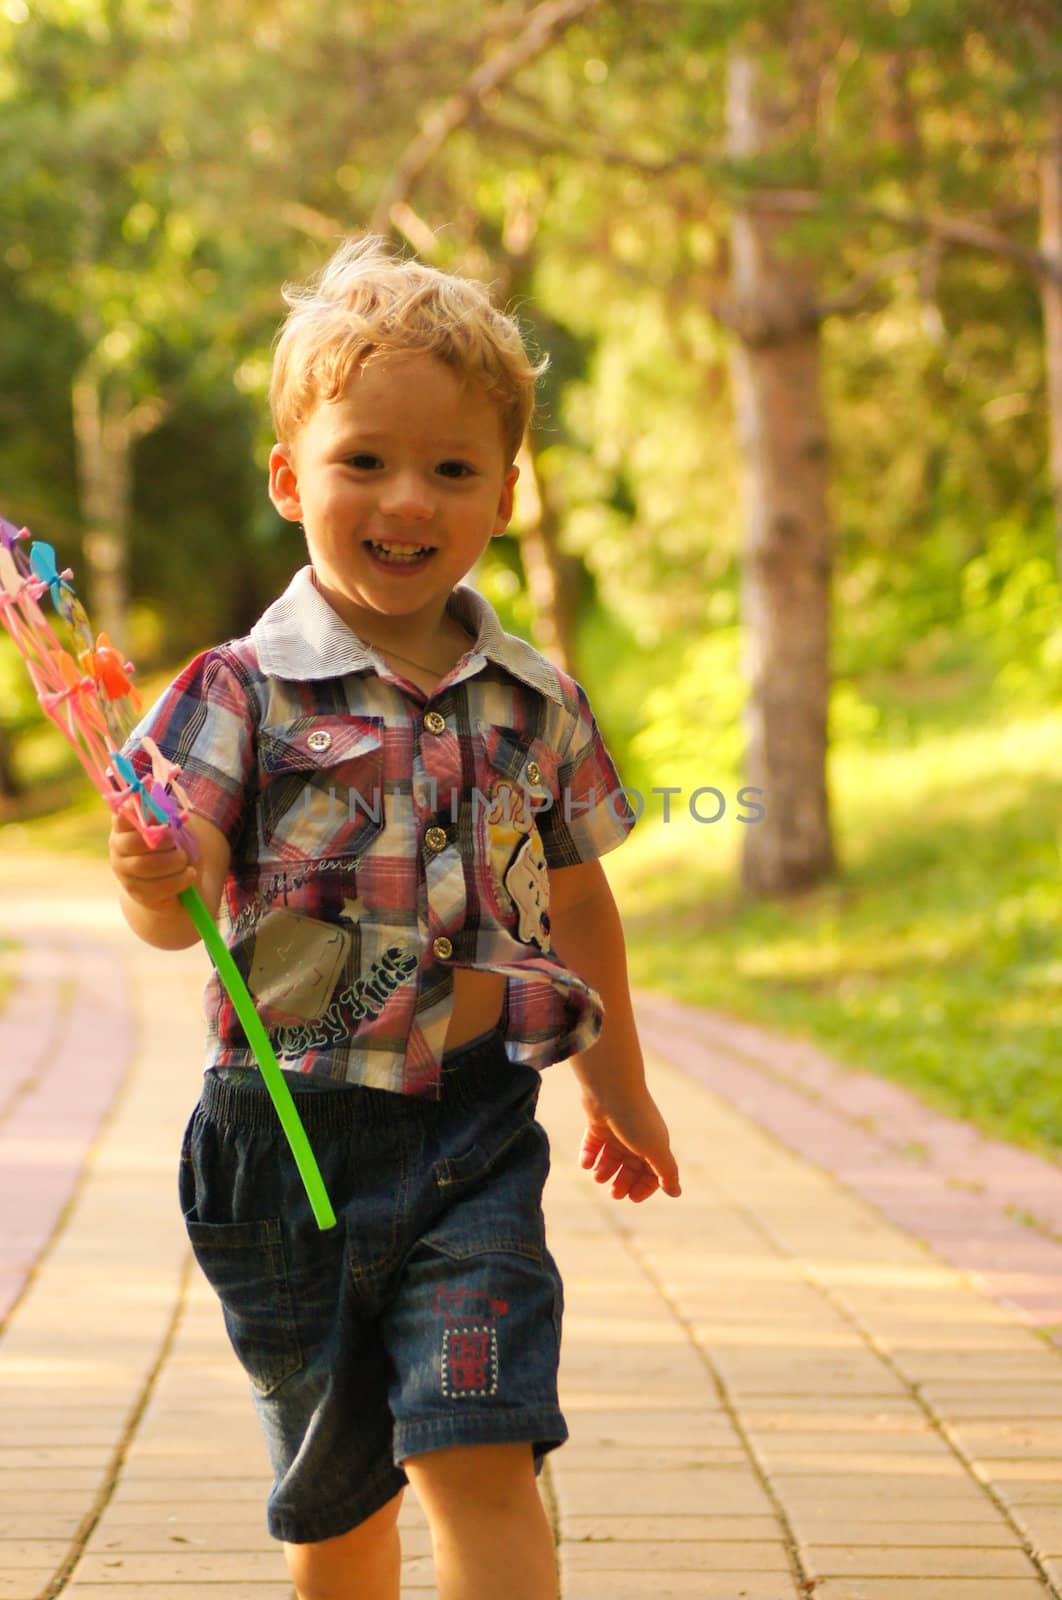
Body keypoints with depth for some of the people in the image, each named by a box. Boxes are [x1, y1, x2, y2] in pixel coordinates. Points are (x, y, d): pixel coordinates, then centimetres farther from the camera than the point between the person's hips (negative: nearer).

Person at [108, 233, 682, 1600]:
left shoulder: (537, 703, 3)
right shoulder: (245, 692, -7)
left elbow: (576, 896, 18)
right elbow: (176, 914, -13)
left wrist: (616, 1081, 28)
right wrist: (153, 881, -37)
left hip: (476, 1140, 1)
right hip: (293, 1139, -1)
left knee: (478, 1460, -12)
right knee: (333, 1491, 13)